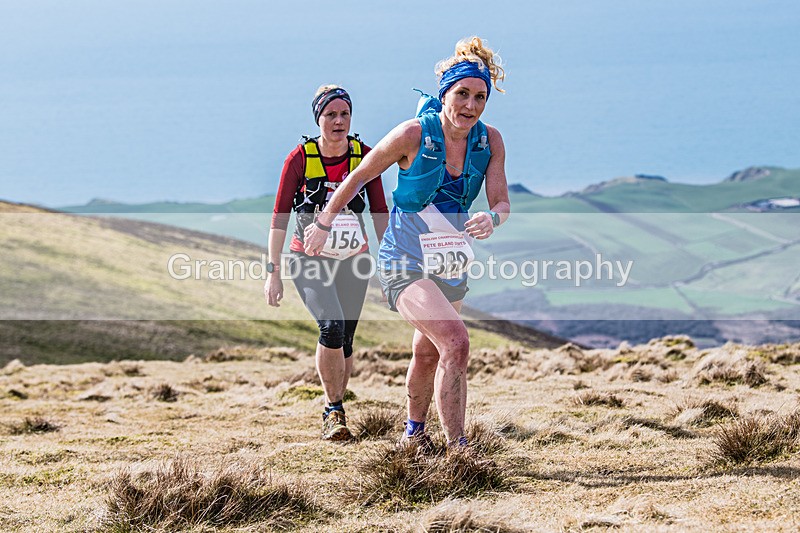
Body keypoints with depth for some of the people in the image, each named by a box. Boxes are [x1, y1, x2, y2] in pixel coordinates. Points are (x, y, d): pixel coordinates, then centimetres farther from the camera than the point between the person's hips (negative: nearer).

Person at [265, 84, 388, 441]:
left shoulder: (364, 156, -4)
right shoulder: (300, 158, -10)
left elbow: (380, 214, 4)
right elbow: (279, 218, -6)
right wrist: (273, 272, -9)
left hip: (353, 262, 3)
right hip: (309, 261, -3)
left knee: (344, 342, 4)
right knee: (332, 326, -25)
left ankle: (334, 411, 28)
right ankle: (334, 411, -11)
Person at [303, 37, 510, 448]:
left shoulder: (489, 141, -7)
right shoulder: (414, 135, -19)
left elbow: (501, 201, -7)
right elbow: (358, 178, -6)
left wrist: (492, 218, -32)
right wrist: (323, 224, 5)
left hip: (450, 263, 6)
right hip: (405, 262, -6)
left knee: (429, 353, 24)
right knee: (456, 343, -24)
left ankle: (414, 433, 47)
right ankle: (457, 450, -19)